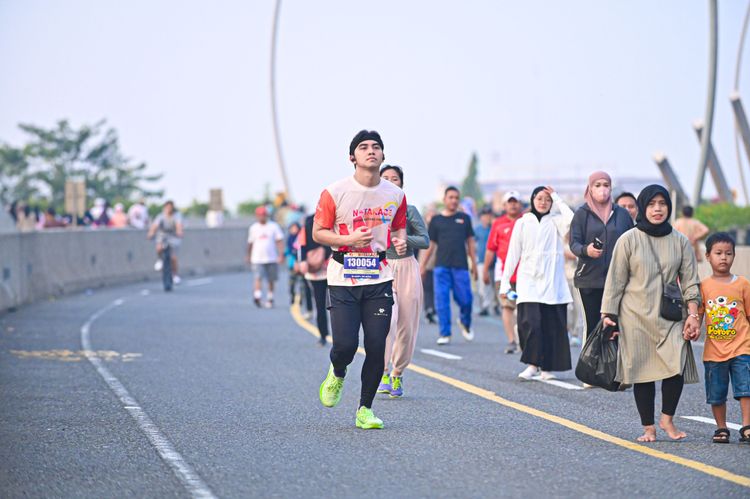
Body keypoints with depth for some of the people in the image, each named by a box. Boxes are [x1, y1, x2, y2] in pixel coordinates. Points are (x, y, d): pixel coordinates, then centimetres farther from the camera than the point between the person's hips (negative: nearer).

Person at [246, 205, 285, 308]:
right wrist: (248, 256, 22)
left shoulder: (273, 226, 3)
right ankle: (257, 296, -29)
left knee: (271, 280, 8)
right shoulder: (253, 228, 9)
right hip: (257, 259, 0)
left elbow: (279, 241, 0)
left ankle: (270, 299, 20)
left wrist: (281, 255, -9)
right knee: (258, 277, -17)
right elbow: (250, 243, 18)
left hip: (272, 258, 0)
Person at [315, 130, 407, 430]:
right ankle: (337, 374, 26)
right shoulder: (335, 193, -5)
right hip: (343, 279, -3)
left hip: (379, 280, 3)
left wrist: (400, 242, -2)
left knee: (376, 347, -3)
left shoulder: (395, 195, 5)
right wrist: (348, 240, -16)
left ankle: (365, 410, 12)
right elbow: (318, 233, 0)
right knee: (345, 344, -12)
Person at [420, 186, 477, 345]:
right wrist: (422, 267, 8)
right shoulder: (436, 220, 10)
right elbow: (430, 245, 12)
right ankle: (445, 333, 0)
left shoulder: (464, 219, 12)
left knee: (465, 300, -3)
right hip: (441, 266, 0)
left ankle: (465, 323, 27)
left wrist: (474, 264, 7)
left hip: (460, 266, 0)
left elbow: (470, 242, 14)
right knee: (442, 300, -6)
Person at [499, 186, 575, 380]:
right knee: (531, 323, -13)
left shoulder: (555, 222, 8)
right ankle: (532, 364, -7)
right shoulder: (523, 223, 10)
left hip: (552, 282, 0)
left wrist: (557, 198, -4)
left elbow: (570, 219, -16)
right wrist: (505, 281, 6)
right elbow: (513, 254, 10)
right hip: (529, 282, 0)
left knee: (552, 325, -1)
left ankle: (546, 367, 7)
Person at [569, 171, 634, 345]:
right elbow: (573, 242, -3)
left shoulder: (622, 214, 10)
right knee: (592, 324, -1)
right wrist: (586, 250, -25)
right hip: (589, 278, -1)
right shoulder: (582, 214, 6)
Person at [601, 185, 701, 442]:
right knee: (642, 372, 0)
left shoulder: (680, 242, 7)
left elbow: (690, 282, 8)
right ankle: (648, 428, 12)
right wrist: (609, 314, -3)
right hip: (636, 317, -1)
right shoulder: (628, 240, -1)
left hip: (670, 317, 2)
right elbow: (615, 280, 1)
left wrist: (693, 315, -1)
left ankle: (667, 419, 7)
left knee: (677, 366, -14)